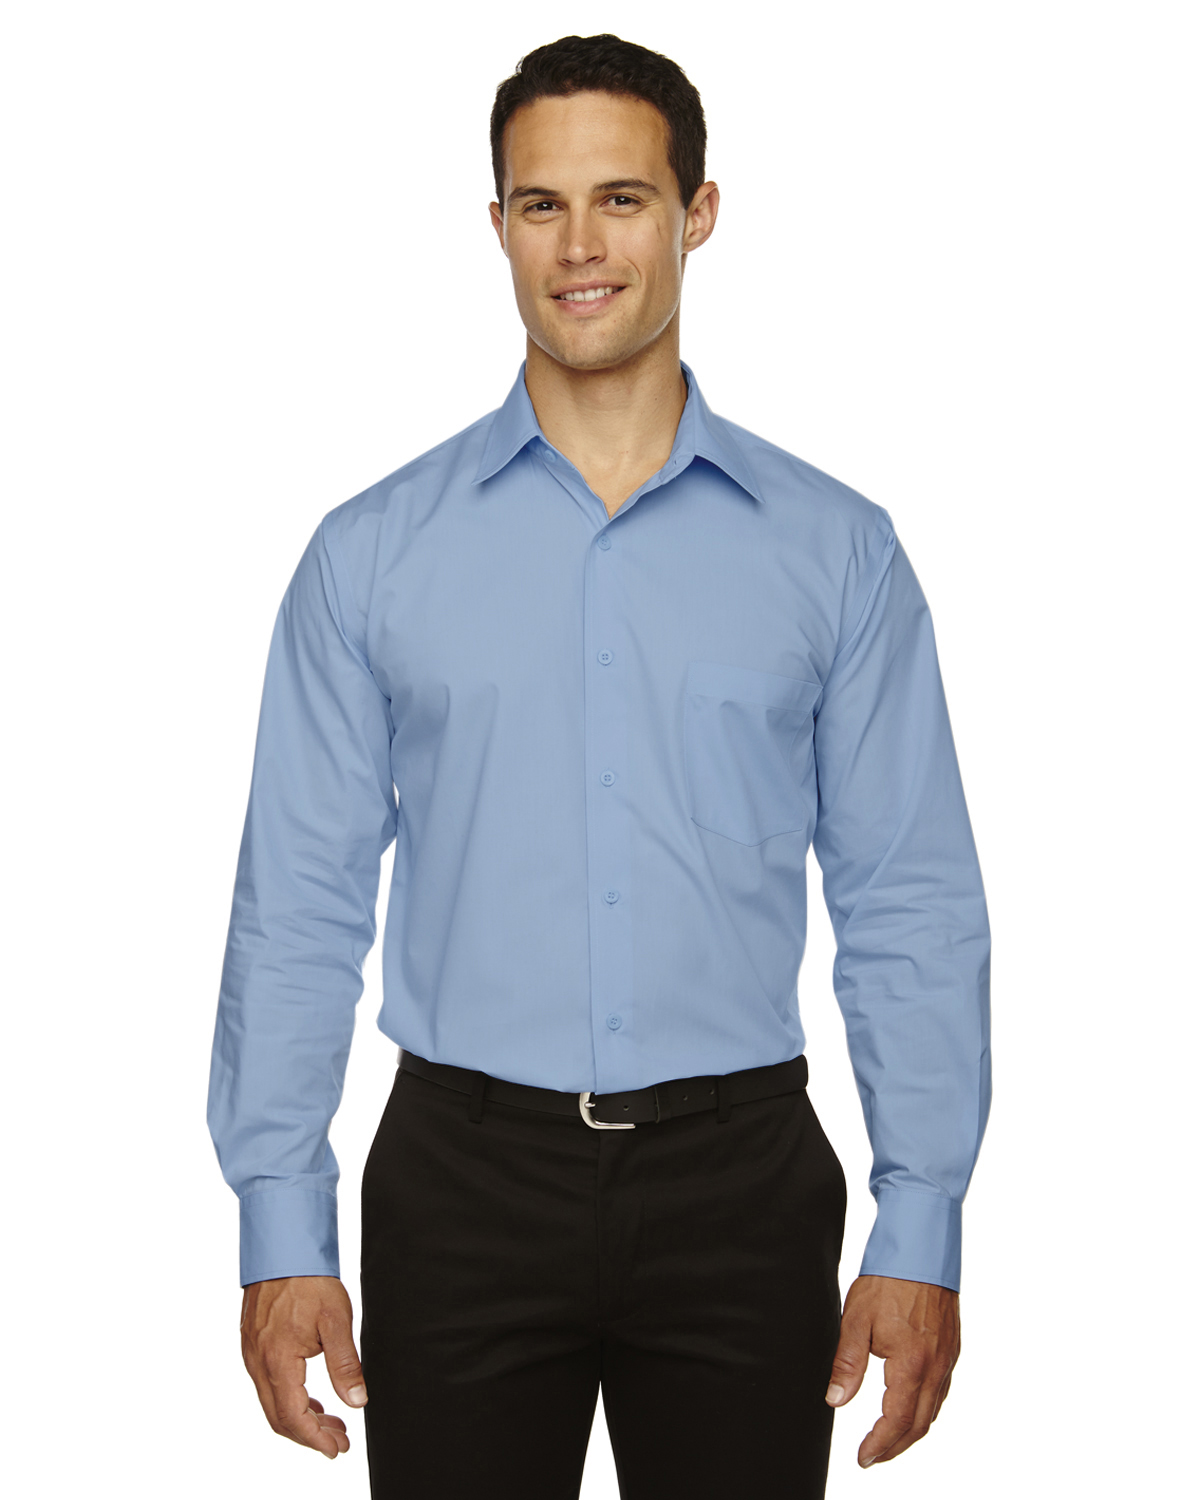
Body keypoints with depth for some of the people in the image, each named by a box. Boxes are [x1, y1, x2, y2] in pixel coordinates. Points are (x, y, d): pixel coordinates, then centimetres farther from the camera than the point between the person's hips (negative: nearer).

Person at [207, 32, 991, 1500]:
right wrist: (281, 1228, -4)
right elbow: (298, 906, 1)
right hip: (465, 1175, 0)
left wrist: (921, 1232, -3)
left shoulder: (837, 550, 1)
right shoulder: (372, 552, 1)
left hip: (740, 1178, 0)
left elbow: (911, 908, 1)